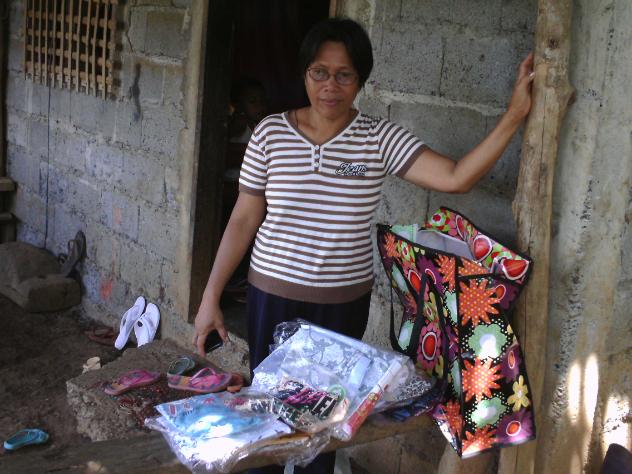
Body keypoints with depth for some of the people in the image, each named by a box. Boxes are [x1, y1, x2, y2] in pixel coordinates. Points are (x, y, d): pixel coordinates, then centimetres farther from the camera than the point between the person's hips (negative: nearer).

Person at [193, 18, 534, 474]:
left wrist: (513, 116, -26)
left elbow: (456, 178, -18)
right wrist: (211, 297, -1)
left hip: (344, 303, 0)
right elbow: (244, 220, -1)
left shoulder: (380, 138, -7)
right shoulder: (271, 132, -5)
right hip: (274, 297, 0)